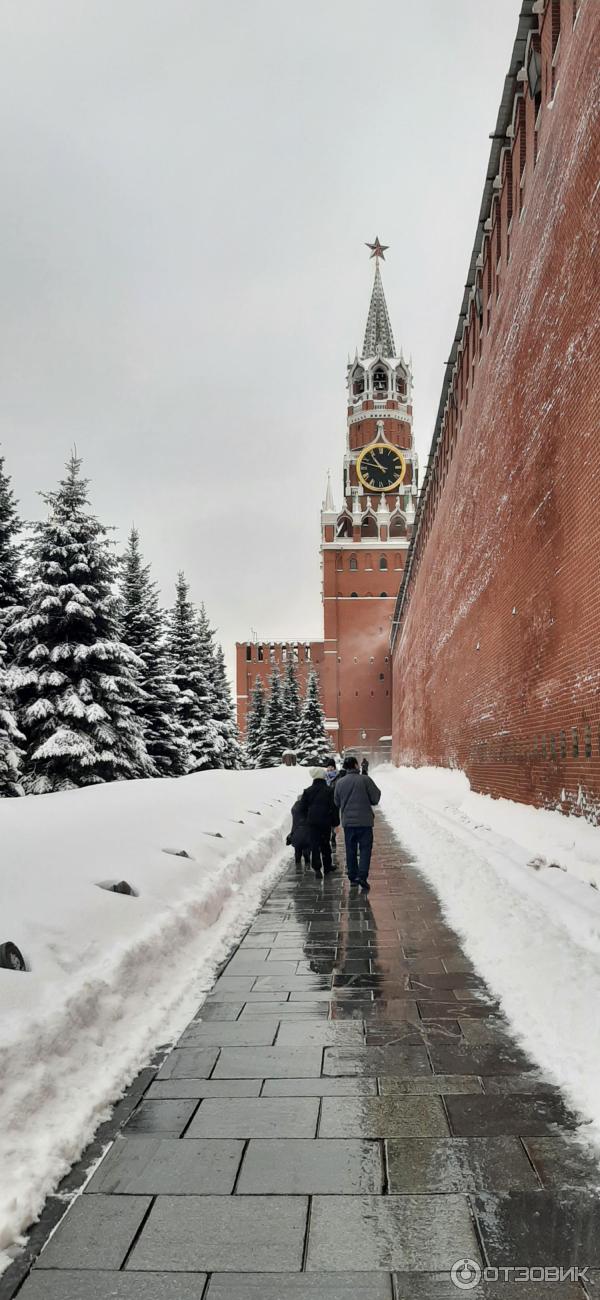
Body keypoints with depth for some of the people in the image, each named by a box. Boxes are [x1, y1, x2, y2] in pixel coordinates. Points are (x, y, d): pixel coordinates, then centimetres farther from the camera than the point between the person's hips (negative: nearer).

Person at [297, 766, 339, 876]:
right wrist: (335, 821, 4)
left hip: (312, 822, 0)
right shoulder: (329, 790, -3)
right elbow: (334, 807, -3)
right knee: (325, 843, 13)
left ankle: (316, 868, -9)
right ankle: (327, 866, 20)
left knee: (314, 844, 1)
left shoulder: (307, 791, 2)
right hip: (326, 822, 0)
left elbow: (302, 808, 5)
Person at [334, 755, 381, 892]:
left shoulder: (340, 782, 2)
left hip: (348, 821, 4)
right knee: (365, 849, 2)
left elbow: (337, 802, 10)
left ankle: (352, 877, 17)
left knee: (350, 850, 13)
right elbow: (375, 799, -7)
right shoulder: (365, 780, -10)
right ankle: (362, 875, -12)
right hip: (364, 821, -3)